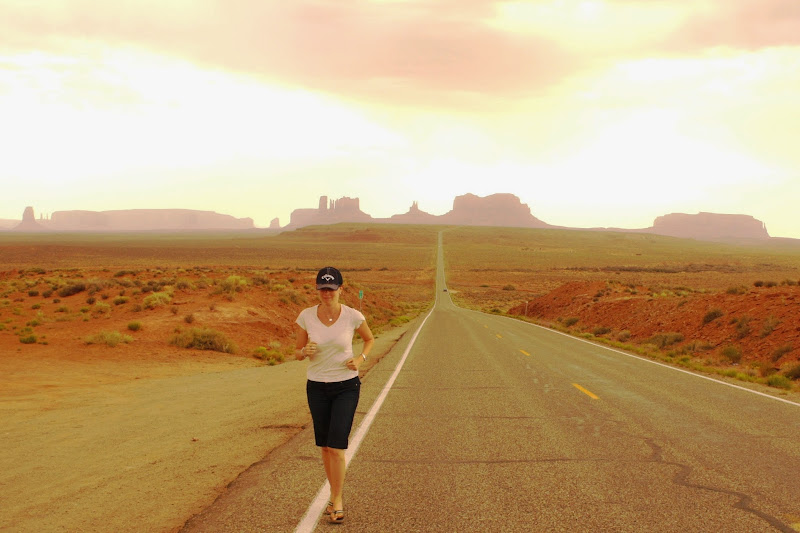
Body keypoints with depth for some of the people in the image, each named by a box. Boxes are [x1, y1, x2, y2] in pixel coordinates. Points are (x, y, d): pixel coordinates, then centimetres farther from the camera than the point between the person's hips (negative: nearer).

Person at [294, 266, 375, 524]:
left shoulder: (353, 316, -10)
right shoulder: (306, 316, -6)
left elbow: (369, 339, 10)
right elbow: (297, 353, 3)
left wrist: (360, 358, -8)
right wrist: (305, 351, -20)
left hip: (346, 386, -2)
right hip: (317, 387, 2)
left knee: (336, 445, -9)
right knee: (325, 446, 10)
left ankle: (336, 501, 3)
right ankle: (335, 495, 27)